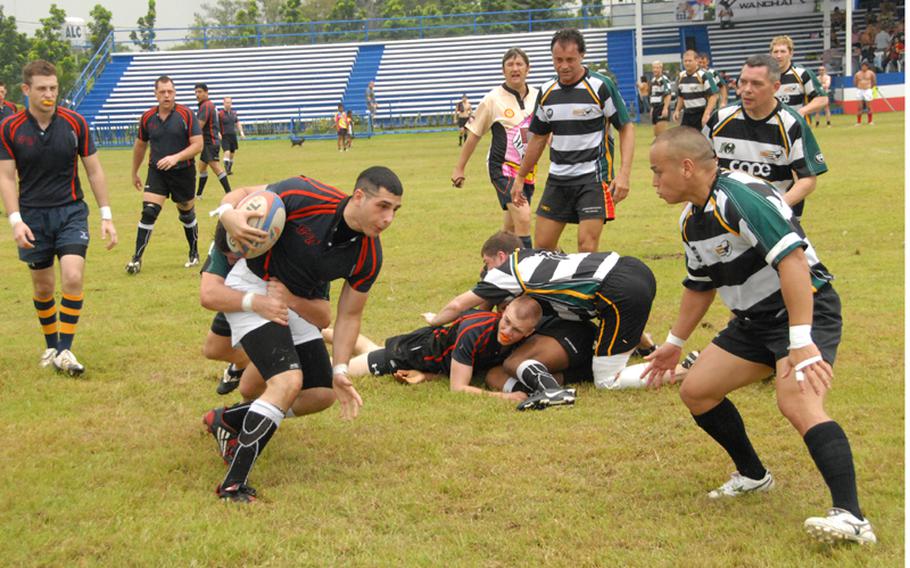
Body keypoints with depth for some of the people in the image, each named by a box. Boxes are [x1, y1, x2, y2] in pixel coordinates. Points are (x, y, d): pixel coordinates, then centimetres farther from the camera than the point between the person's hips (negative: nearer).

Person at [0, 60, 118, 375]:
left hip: (71, 211, 0)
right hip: (32, 216, 1)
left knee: (73, 277, -17)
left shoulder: (75, 123, -6)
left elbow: (94, 170, 1)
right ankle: (51, 345, 30)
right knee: (43, 287, 9)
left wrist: (106, 216, -1)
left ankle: (65, 350, -7)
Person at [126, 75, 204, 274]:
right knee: (148, 212, -14)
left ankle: (194, 254, 34)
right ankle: (137, 258, -10)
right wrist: (135, 173, 21)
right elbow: (140, 146, 14)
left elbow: (198, 144, -12)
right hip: (156, 172, 1)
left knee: (187, 215, 14)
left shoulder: (186, 115, -10)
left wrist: (176, 157, -26)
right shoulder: (148, 117, 0)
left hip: (183, 172, -1)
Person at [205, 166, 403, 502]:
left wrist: (340, 371, -11)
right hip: (253, 288, -7)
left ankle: (227, 421, 23)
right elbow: (243, 194, -13)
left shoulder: (368, 257, -13)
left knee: (323, 394, 6)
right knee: (288, 381, -24)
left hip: (296, 304, 7)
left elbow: (349, 314, -1)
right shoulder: (305, 196, -26)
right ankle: (233, 485, -20)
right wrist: (228, 214, -35)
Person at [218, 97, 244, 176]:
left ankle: (229, 169, 24)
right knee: (227, 152, -19)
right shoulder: (220, 114, -8)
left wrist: (241, 132, 10)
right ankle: (227, 170, -17)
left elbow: (237, 123, 20)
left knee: (232, 154, 11)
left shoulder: (233, 113, 9)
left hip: (233, 136, 5)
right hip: (224, 137, -5)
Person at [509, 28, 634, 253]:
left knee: (587, 247, -13)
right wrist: (520, 178, 18)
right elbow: (538, 137, 18)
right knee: (542, 247, 4)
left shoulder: (601, 86, -10)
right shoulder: (546, 92, 6)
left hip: (593, 176, -6)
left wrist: (624, 173, -19)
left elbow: (627, 128, -7)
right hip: (557, 179, 6)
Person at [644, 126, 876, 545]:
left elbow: (792, 259, -33)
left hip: (805, 310, -10)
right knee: (696, 391, 6)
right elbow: (699, 286, 24)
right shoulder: (691, 220, 8)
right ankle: (752, 475, 26)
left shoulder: (741, 197, -23)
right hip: (754, 320, 10)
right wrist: (674, 343, 31)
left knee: (796, 403, -30)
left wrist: (801, 341, -37)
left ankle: (850, 516, -35)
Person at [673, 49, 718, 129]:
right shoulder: (681, 76, 9)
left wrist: (707, 114, -26)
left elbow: (713, 96, -17)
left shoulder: (704, 76, -14)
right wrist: (677, 110, 9)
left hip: (702, 114, -7)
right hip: (687, 114, 7)